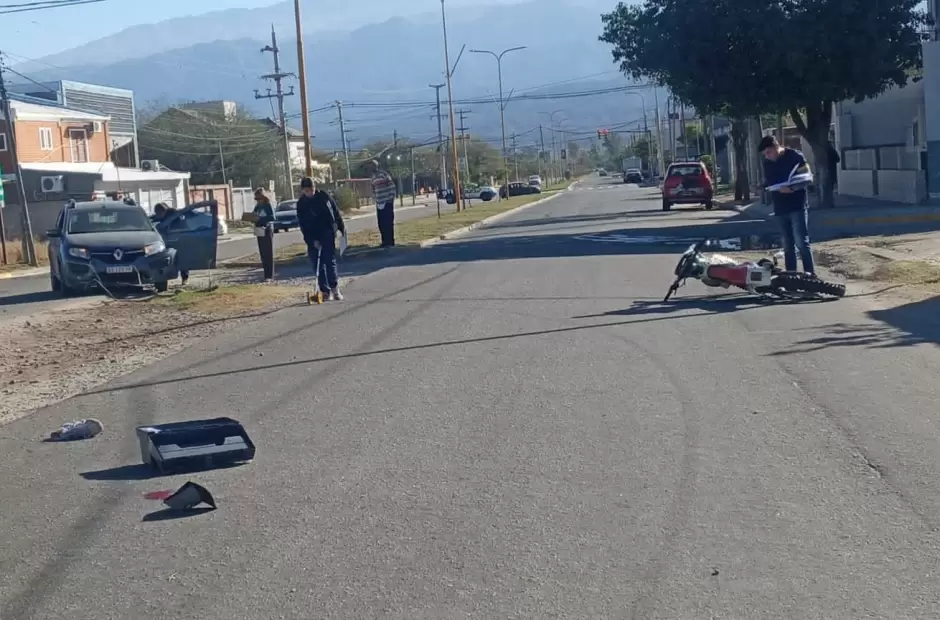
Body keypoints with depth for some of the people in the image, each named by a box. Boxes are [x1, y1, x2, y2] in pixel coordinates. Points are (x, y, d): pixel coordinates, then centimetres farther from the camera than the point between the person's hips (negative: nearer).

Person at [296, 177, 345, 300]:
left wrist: (342, 228, 9)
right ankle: (325, 291, 6)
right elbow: (303, 225, -8)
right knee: (318, 264, 1)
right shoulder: (301, 204, -5)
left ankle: (335, 289, -5)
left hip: (328, 234, -1)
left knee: (330, 261, -6)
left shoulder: (324, 196, -2)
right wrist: (312, 240, -14)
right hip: (313, 238, 1)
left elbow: (336, 212, 7)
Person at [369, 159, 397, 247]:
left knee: (388, 223, -5)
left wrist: (392, 198, -13)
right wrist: (375, 198, 15)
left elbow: (392, 186, -11)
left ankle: (390, 242, 0)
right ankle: (385, 241, 14)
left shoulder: (384, 174, -10)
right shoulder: (373, 177, 12)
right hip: (379, 203, 7)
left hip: (387, 202, -7)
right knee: (381, 224, 7)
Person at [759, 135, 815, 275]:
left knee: (801, 242, -11)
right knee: (787, 245, 10)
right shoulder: (767, 162, 10)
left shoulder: (795, 156, -8)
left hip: (797, 206, -6)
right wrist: (763, 186, -6)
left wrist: (792, 188, -26)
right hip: (780, 208, 6)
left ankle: (810, 274, -9)